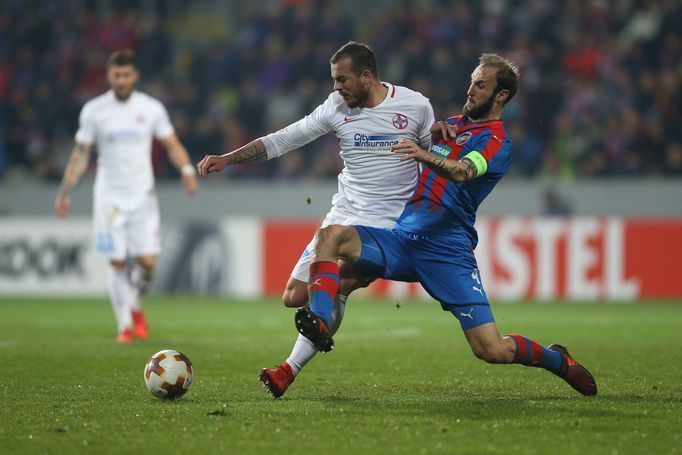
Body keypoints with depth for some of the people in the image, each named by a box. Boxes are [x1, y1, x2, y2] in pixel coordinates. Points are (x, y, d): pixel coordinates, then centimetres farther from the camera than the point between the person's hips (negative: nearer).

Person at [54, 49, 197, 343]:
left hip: (142, 195, 0)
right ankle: (125, 325, 6)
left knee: (147, 261, -9)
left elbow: (172, 145, 8)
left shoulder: (151, 108, 2)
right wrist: (66, 192, -1)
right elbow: (80, 154, 6)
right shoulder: (94, 110, 1)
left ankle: (136, 307, 20)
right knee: (117, 263, -5)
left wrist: (186, 169, -11)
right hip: (109, 196, 0)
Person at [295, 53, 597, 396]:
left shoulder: (496, 142, -4)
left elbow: (462, 172, -29)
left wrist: (425, 155, -45)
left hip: (447, 251, -6)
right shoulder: (451, 124, 18)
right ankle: (319, 323, -37)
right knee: (332, 236, -22)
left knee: (491, 350, -11)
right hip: (401, 239, 6)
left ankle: (558, 360, 19)